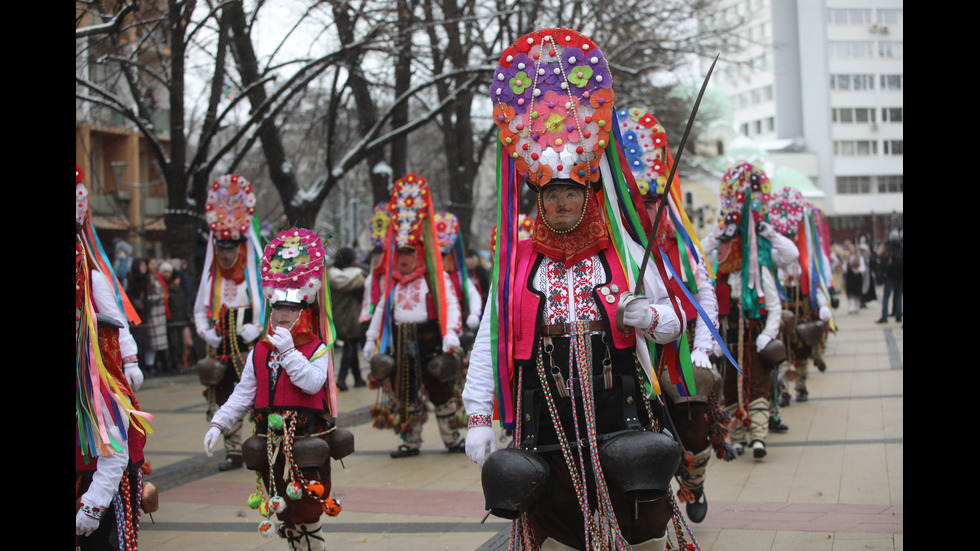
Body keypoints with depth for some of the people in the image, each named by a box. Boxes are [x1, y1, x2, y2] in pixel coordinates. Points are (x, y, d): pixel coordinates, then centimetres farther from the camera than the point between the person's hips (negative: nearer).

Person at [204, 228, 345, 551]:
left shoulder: (317, 349, -3)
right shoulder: (259, 352, 10)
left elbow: (312, 383, -22)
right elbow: (243, 394, 9)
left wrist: (288, 351, -22)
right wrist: (219, 424, 0)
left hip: (307, 446, -5)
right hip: (271, 446, 5)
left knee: (307, 515, -3)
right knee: (284, 512, 12)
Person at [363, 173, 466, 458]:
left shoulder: (436, 277, -1)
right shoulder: (392, 281, 15)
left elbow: (450, 304, -10)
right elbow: (381, 309, 18)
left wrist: (451, 333, -23)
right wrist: (372, 339, 13)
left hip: (428, 339, -5)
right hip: (400, 342, 5)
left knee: (440, 390, -1)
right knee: (405, 393, 8)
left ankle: (452, 439, 10)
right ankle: (411, 442, 16)